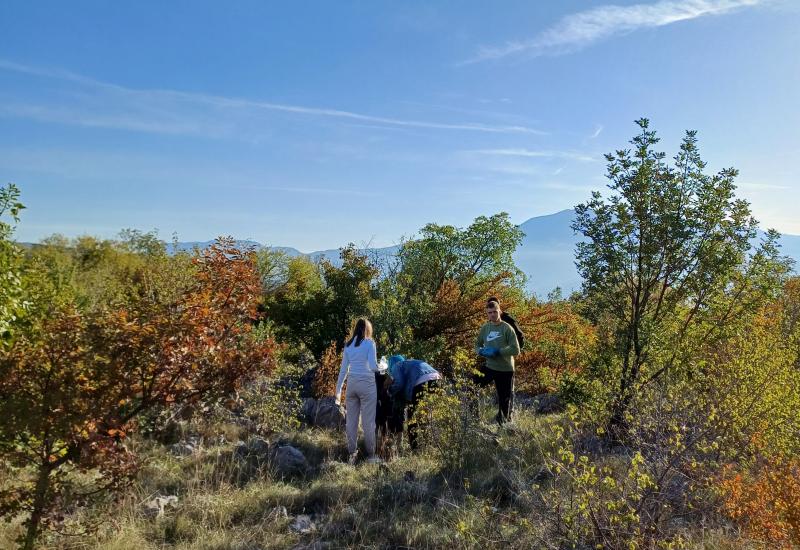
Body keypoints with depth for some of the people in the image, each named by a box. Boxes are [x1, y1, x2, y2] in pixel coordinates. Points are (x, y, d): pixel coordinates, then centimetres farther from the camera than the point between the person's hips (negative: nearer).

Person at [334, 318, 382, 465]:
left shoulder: (348, 345, 11)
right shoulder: (369, 343, -3)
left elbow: (343, 369, 12)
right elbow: (373, 366, -12)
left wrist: (338, 390, 16)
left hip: (352, 384, 5)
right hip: (367, 384, -5)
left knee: (351, 420, 10)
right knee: (368, 421, 1)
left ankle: (352, 455, 15)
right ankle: (370, 455, 7)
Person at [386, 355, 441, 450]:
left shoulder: (396, 366, 18)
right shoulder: (410, 363, 39)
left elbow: (399, 384, 1)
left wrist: (390, 391, 19)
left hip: (422, 382, -7)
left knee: (413, 416, 7)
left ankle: (415, 446, 7)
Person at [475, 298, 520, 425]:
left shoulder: (507, 328, -11)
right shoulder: (485, 328, 3)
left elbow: (515, 350, -14)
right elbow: (477, 344, 14)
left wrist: (498, 351, -23)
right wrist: (481, 351, -9)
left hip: (506, 369, -3)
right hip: (489, 367, 3)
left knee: (505, 398, 9)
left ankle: (504, 420, 31)